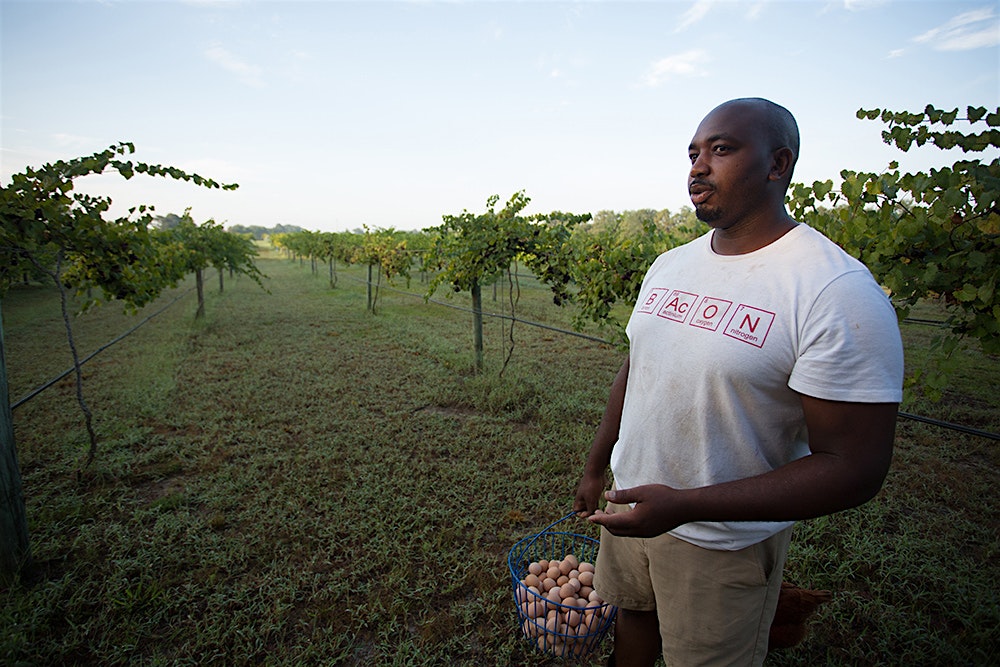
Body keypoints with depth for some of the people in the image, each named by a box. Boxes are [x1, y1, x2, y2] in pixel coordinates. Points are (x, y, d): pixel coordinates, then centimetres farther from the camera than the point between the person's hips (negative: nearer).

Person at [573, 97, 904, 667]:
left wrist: (683, 505, -27)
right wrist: (596, 467, 15)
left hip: (724, 542, -5)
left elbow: (854, 469, -22)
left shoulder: (838, 293, -22)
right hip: (630, 501, 6)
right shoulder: (670, 266, 0)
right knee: (632, 615, 25)